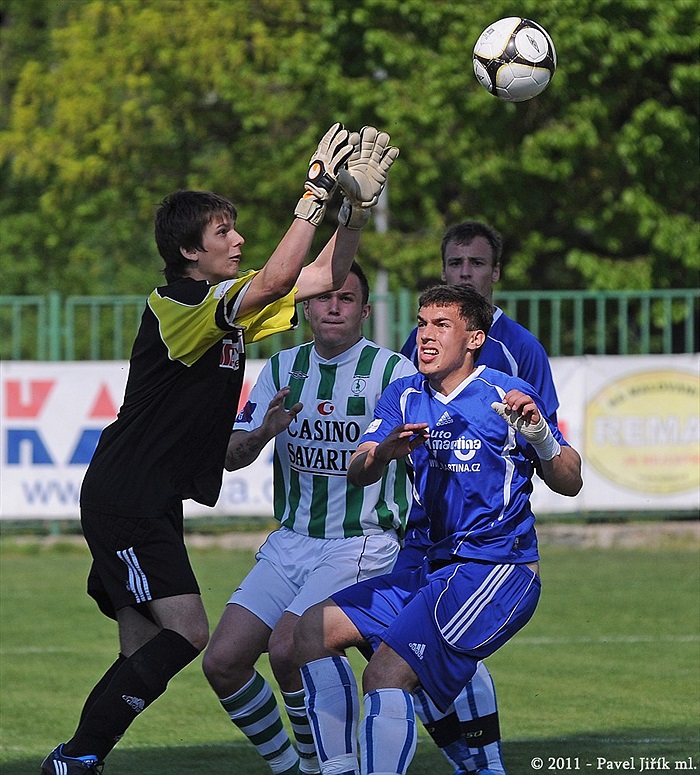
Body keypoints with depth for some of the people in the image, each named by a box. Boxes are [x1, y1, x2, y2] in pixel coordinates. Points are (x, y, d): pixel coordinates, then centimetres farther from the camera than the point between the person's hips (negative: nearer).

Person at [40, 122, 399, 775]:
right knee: (186, 633, -18)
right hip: (123, 496, -10)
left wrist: (355, 204, 1)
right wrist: (317, 190, -27)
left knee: (144, 656, 5)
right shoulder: (175, 306, -15)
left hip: (154, 502, 10)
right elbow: (275, 281, -28)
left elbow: (325, 277, 15)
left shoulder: (227, 302, 11)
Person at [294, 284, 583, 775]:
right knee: (316, 628, 4)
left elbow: (569, 484, -7)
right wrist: (383, 453, -27)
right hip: (437, 567, 8)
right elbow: (357, 473, -4)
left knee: (387, 675, -23)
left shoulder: (509, 397, -8)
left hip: (498, 570, -8)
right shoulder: (405, 397, 9)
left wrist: (539, 434, -26)